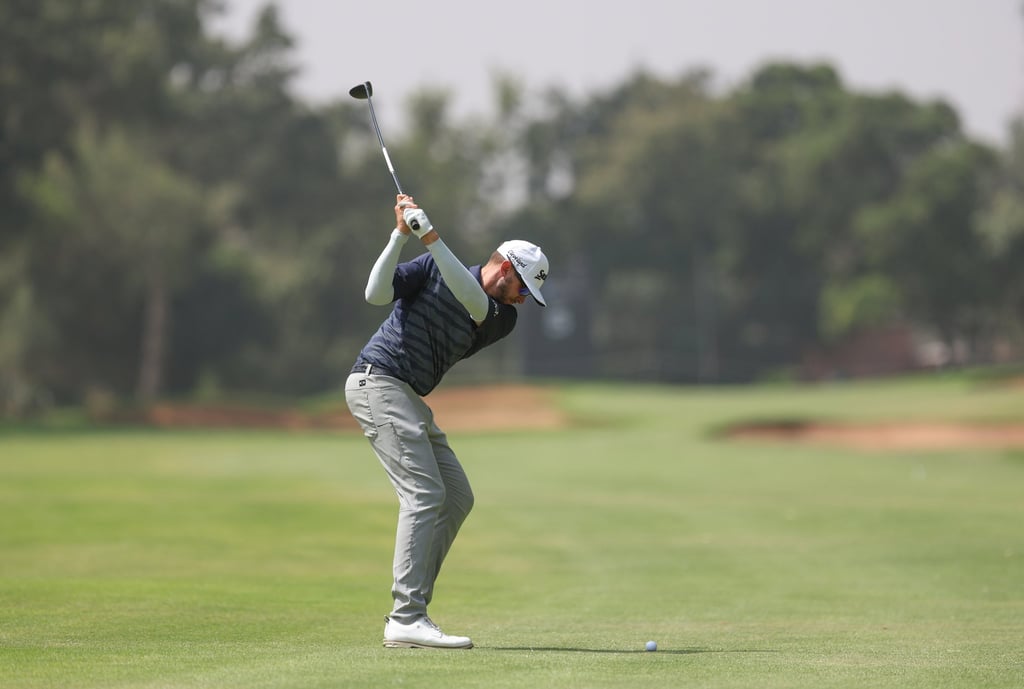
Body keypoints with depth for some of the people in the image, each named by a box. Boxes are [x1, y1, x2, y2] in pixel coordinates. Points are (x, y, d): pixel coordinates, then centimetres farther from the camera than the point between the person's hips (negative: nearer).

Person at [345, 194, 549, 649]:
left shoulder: (503, 319, 8)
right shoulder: (431, 269, -3)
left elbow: (474, 301, -14)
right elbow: (377, 293, -14)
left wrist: (430, 236, -25)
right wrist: (400, 235, -23)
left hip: (409, 400, 8)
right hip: (378, 383, -8)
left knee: (457, 497, 7)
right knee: (424, 494, -17)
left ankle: (409, 610, 8)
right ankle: (406, 621, -22)